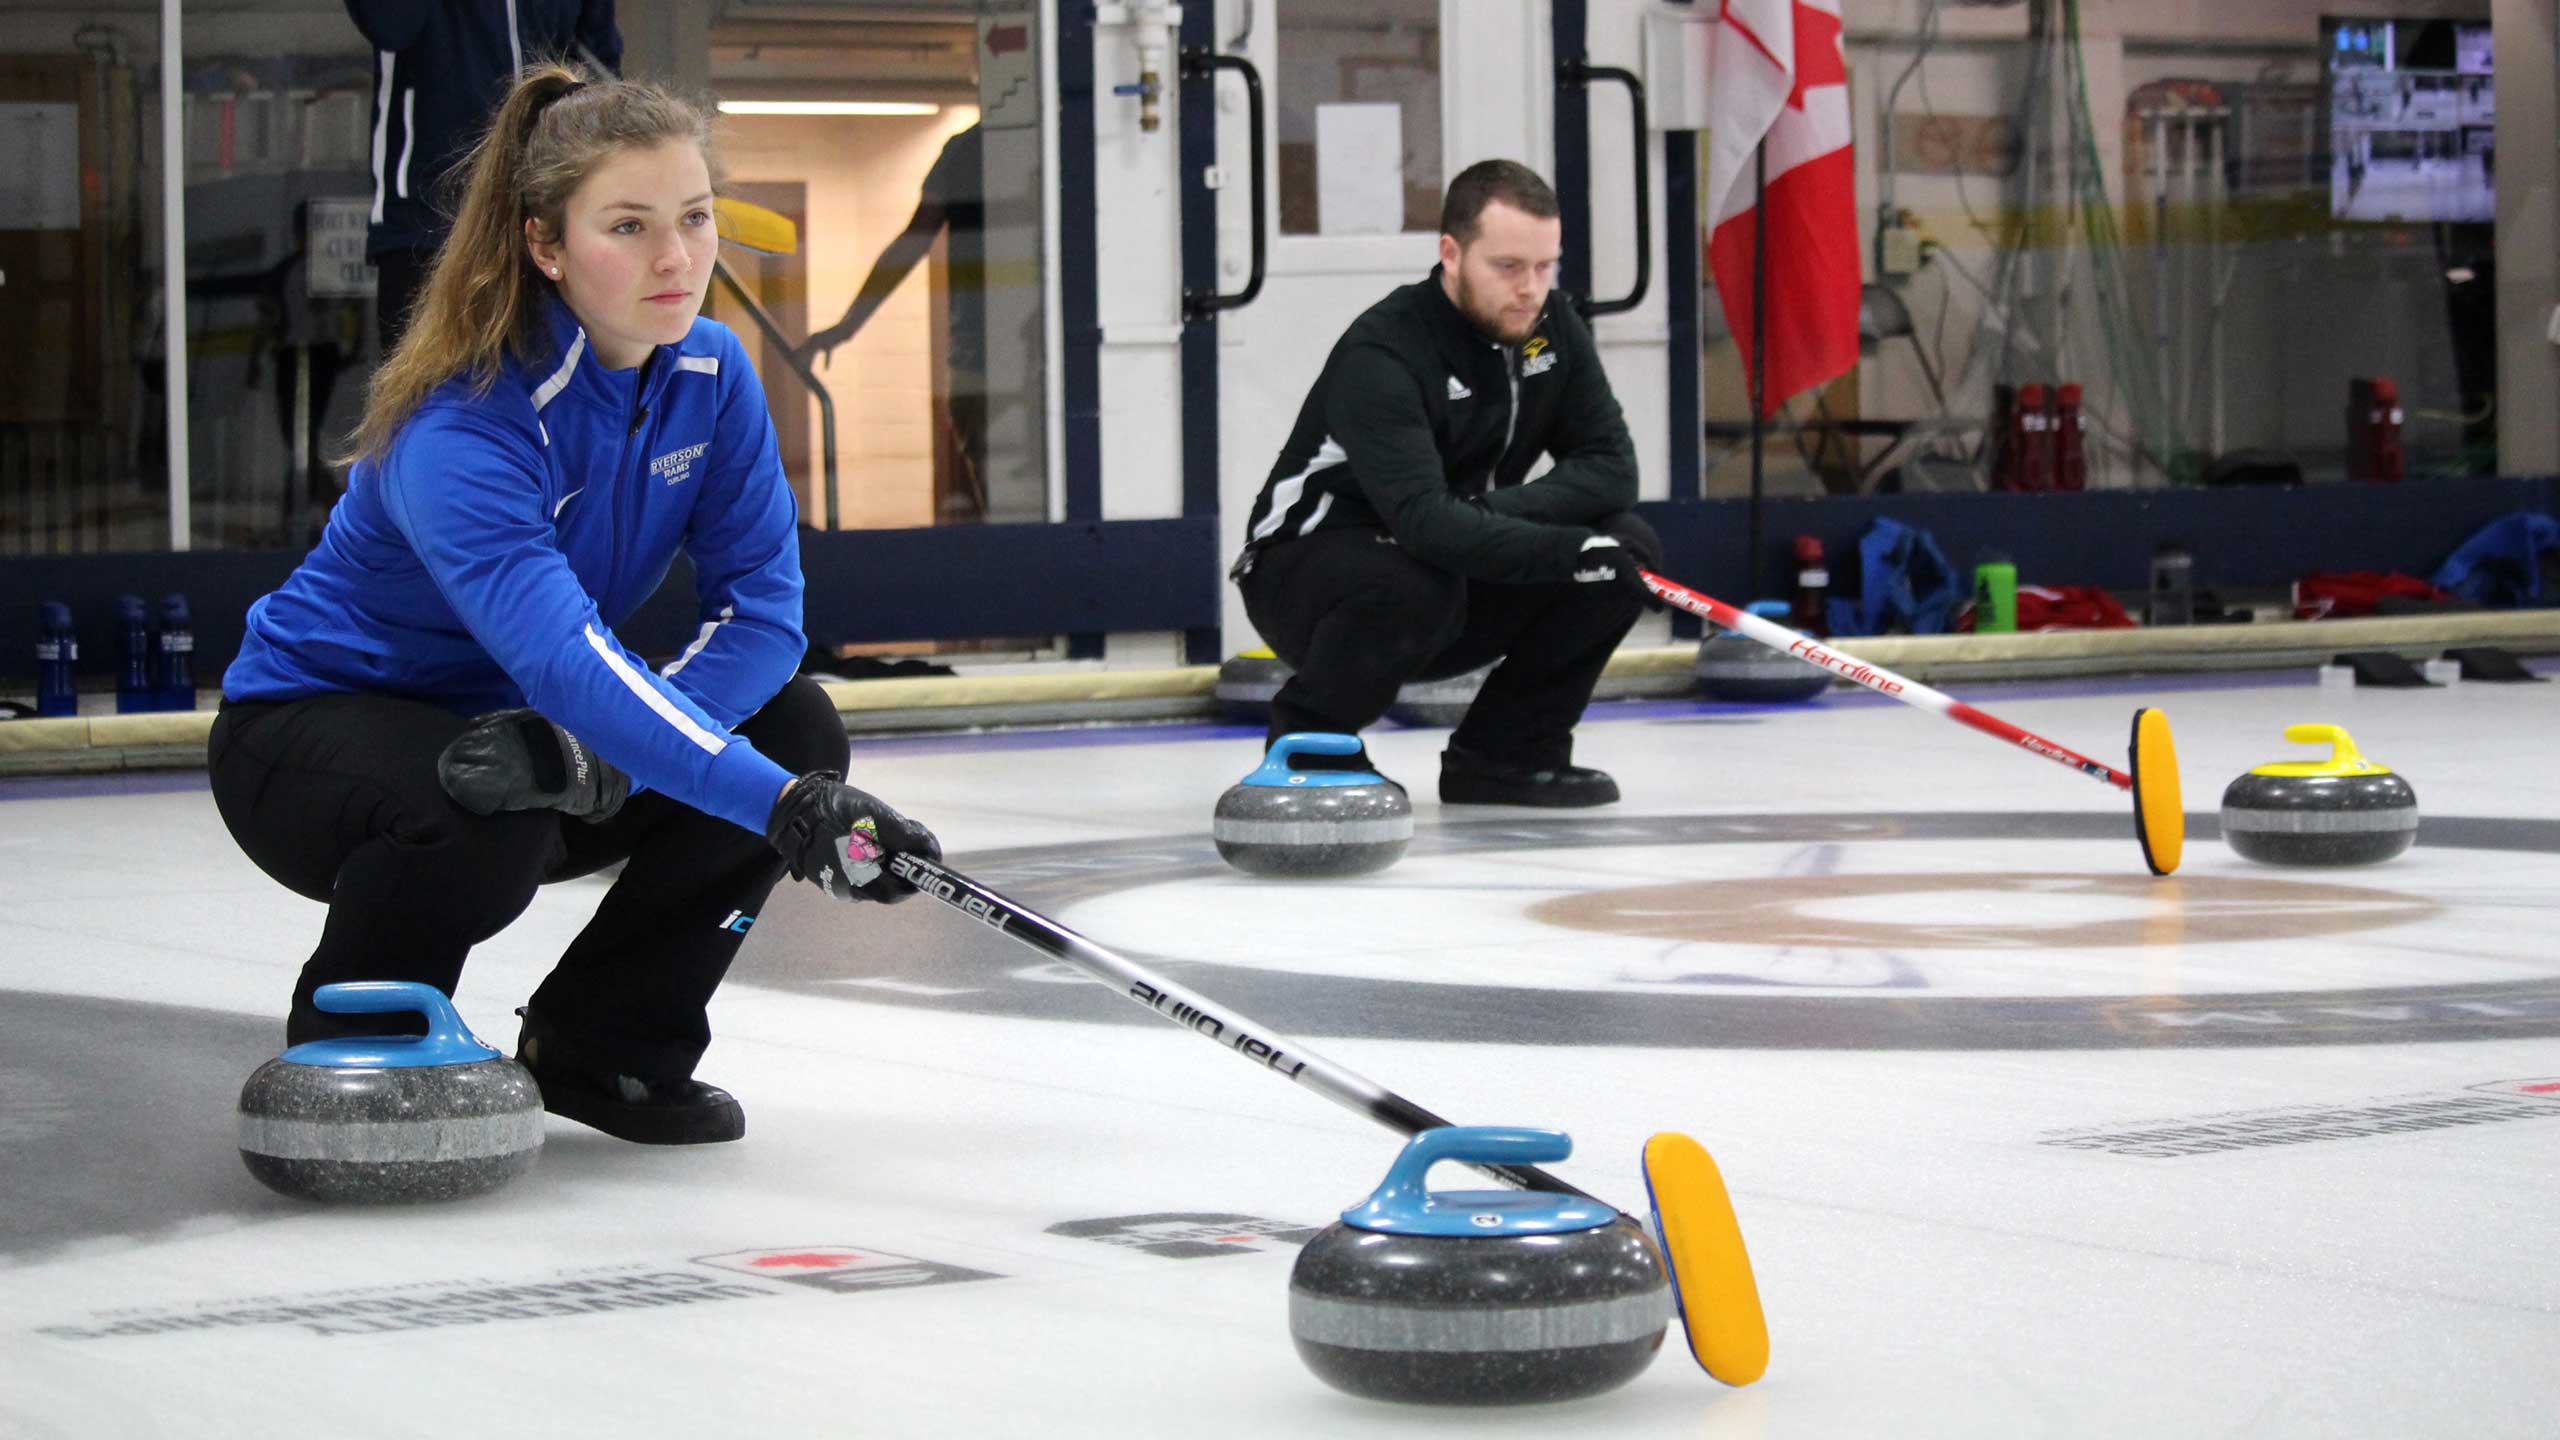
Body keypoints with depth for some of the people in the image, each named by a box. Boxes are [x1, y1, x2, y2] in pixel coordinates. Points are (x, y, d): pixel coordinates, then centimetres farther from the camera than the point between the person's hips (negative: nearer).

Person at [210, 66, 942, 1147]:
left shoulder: (711, 378, -9)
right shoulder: (461, 425, -32)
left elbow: (762, 608, -14)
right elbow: (563, 656, -46)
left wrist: (612, 753, -34)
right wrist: (784, 807, -56)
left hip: (506, 724, 7)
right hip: (308, 732, -7)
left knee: (792, 727, -13)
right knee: (488, 817, -38)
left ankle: (601, 1051, 3)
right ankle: (346, 1055, -6)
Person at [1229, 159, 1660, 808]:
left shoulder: (1551, 328, -3)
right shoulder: (1382, 352, -26)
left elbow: (1612, 467, -7)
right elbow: (1422, 518, -38)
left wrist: (1500, 509, -24)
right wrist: (1565, 550, -41)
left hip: (1462, 586, 6)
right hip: (1308, 577, -6)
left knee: (1631, 547, -12)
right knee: (1415, 583, -39)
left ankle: (1504, 750, 0)